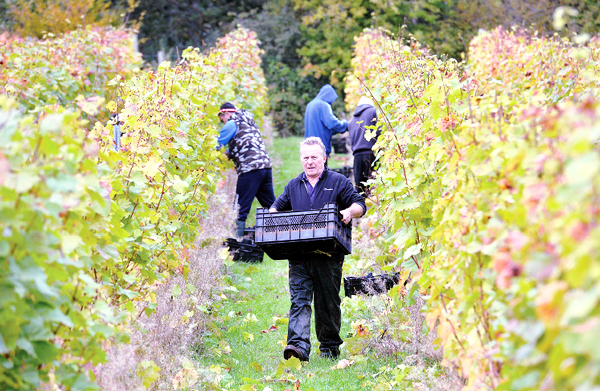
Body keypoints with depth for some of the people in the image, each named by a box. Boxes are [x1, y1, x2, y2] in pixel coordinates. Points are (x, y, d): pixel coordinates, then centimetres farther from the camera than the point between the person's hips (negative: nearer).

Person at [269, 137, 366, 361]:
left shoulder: (338, 182, 7)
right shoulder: (293, 186, 18)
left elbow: (359, 204, 6)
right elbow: (278, 206, 27)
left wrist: (349, 211, -16)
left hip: (328, 255, -2)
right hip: (299, 254, 2)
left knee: (328, 303, 6)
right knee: (299, 300, -11)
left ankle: (330, 347, 19)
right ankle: (298, 345, -23)